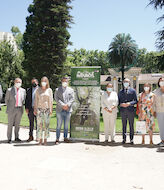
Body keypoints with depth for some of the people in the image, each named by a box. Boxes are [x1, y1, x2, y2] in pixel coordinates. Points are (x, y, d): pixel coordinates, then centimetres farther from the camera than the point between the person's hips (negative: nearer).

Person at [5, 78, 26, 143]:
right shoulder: (9, 90, -5)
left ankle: (16, 137, 21)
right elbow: (6, 100, 4)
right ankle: (9, 139, 11)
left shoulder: (23, 90, 4)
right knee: (10, 124, 3)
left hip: (19, 109, 3)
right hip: (11, 110, -3)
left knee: (17, 124, 11)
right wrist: (9, 107, 8)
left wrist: (21, 106, 12)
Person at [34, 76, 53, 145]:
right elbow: (36, 100, 7)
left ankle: (45, 140, 10)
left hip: (47, 109, 0)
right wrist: (35, 109, 1)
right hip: (39, 109, 0)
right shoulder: (38, 90, 7)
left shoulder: (49, 90, 5)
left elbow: (51, 100, 3)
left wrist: (51, 109, -5)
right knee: (39, 124, -2)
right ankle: (40, 140, 5)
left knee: (46, 125, 1)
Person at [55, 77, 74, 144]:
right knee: (59, 125, -2)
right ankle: (57, 139, 4)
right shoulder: (57, 90, 6)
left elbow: (72, 99, 4)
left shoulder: (71, 90, 12)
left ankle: (65, 137, 20)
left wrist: (67, 105, -12)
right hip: (60, 110, -2)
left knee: (66, 125, 10)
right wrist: (62, 105, -14)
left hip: (68, 110, 2)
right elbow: (57, 99, -3)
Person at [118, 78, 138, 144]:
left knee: (131, 125, 2)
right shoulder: (120, 92, 13)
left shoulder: (133, 91, 5)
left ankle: (131, 139, 11)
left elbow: (136, 101, 0)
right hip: (123, 110, 2)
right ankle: (124, 139, 15)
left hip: (130, 110, -2)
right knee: (124, 125, 7)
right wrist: (121, 104, -10)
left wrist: (129, 103, -16)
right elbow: (118, 101, 12)